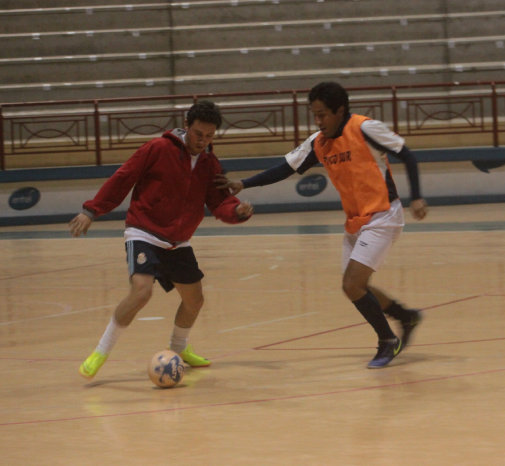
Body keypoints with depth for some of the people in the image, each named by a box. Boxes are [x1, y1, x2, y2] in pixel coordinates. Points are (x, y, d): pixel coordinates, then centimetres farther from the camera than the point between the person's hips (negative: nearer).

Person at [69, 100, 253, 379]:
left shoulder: (210, 165, 5)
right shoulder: (159, 149, -11)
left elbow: (220, 203, 0)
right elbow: (122, 179, -8)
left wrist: (237, 211, -23)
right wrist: (91, 211, -11)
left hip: (178, 242, 6)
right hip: (144, 234, -6)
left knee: (194, 300, 12)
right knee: (141, 290, -26)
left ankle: (179, 348, 42)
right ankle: (101, 352, -12)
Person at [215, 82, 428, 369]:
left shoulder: (365, 129, -15)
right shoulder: (318, 144, 5)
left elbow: (407, 156, -11)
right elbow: (285, 169, 7)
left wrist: (416, 198, -18)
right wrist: (243, 185, -3)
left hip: (382, 218, -8)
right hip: (355, 223, 8)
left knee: (353, 285, -15)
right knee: (355, 288, 11)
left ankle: (388, 341, 5)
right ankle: (407, 318, 35)